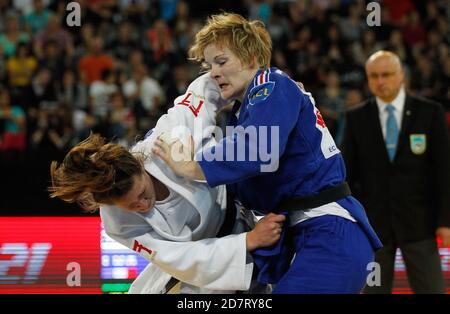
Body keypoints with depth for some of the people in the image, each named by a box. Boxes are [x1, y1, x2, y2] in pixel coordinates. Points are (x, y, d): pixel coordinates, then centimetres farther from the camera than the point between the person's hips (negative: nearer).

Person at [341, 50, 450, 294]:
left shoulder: (430, 113, 1)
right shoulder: (356, 118, 4)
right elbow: (347, 171, 6)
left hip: (418, 221, -1)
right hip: (373, 223, 1)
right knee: (374, 290, 5)